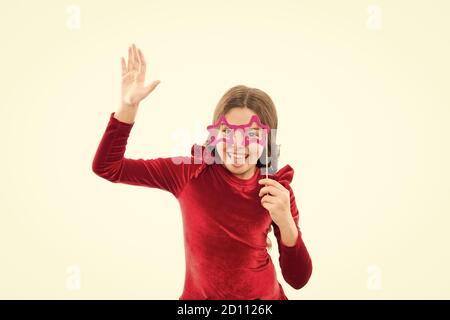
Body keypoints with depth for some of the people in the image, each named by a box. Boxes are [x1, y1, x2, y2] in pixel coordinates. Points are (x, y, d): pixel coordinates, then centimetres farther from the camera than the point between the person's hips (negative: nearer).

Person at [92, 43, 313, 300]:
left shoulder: (278, 191, -14)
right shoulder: (191, 171, -15)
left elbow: (298, 279, -11)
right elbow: (107, 167, -15)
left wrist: (285, 221, -27)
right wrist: (129, 105, -24)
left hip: (264, 297, 0)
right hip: (198, 296, 0)